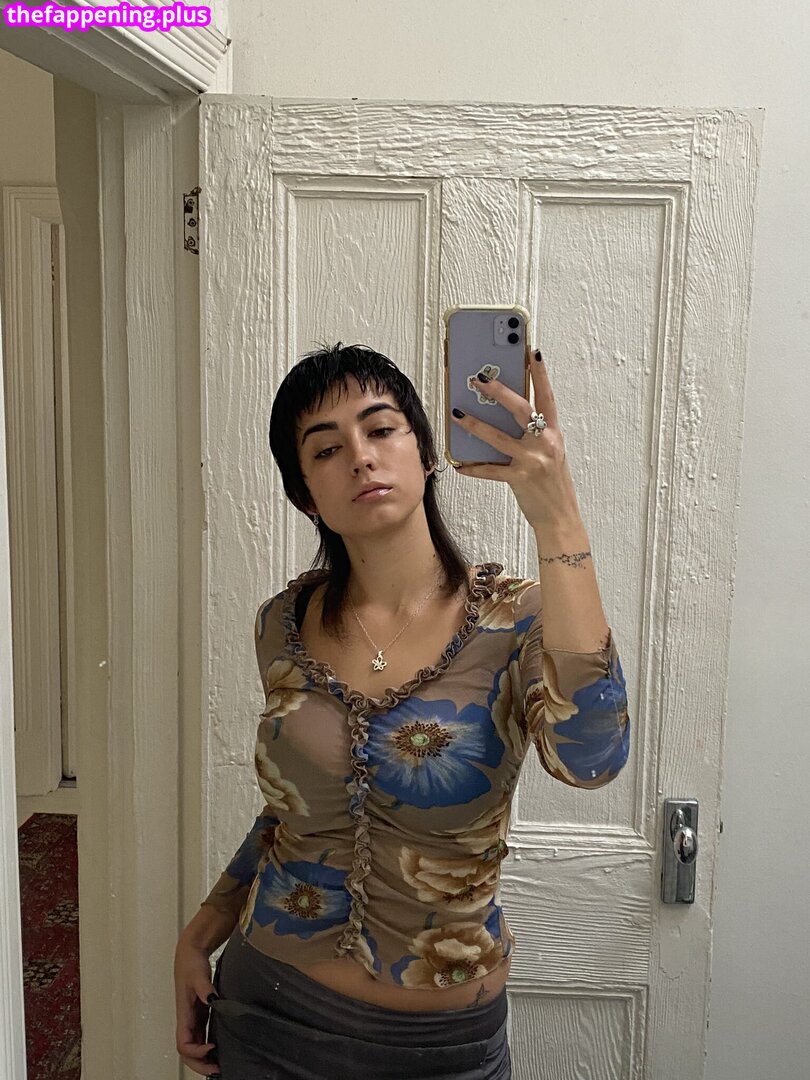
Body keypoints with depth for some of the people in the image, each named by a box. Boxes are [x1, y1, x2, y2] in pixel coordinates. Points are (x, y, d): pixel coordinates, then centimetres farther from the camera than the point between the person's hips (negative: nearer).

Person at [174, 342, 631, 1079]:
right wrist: (199, 938, 4)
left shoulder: (518, 623, -16)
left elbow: (589, 759, -37)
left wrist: (558, 520, -41)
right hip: (268, 999, 3)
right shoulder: (284, 625, -6)